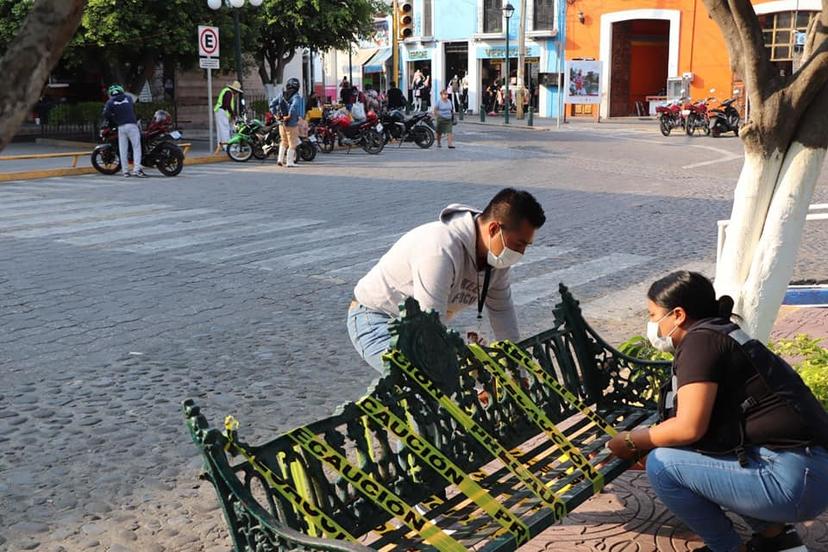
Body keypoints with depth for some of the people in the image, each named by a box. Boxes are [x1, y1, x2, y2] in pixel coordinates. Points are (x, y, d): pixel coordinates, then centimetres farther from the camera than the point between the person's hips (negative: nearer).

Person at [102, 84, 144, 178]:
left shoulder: (110, 102, 5)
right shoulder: (128, 98, 11)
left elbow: (106, 114, -3)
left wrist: (113, 121, 13)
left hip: (121, 127, 0)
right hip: (132, 124, 0)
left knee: (123, 149, 7)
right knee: (136, 147, -3)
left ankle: (125, 171, 8)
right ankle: (136, 169, -16)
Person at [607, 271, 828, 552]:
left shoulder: (700, 340, -10)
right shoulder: (722, 337, 18)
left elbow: (688, 428, -17)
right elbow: (701, 423, 19)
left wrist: (632, 441, -1)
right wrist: (644, 445, 20)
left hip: (791, 478, -10)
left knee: (663, 464, -6)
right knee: (678, 452, 21)